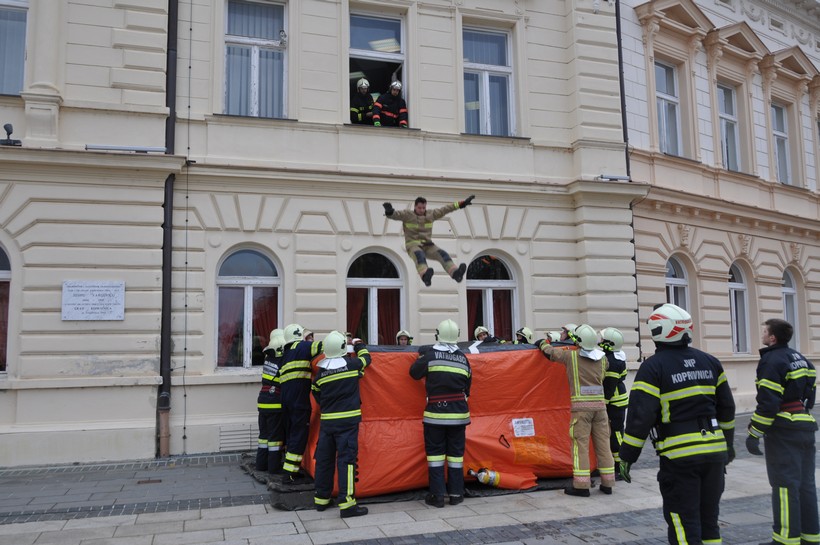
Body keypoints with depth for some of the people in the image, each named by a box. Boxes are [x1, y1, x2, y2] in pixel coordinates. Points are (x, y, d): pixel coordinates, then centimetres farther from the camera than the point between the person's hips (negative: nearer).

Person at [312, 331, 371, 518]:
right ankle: (346, 504, -7)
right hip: (348, 420, -4)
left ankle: (321, 499, 24)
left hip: (326, 420, 4)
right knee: (346, 458, -5)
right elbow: (366, 358, 13)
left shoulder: (320, 372, 3)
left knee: (324, 458, 13)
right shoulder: (352, 364, -7)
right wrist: (359, 344, 31)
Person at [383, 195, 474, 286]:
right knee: (419, 255, -39)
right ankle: (425, 275, -67)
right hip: (413, 245, -4)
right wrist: (389, 211, -38)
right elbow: (395, 214, -13)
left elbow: (445, 209, 19)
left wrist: (462, 203, 19)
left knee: (442, 254, -25)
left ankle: (455, 273, -45)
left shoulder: (431, 214, 13)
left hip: (427, 245, 4)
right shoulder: (407, 214, 1)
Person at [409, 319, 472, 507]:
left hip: (435, 413, -3)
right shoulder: (463, 359, 3)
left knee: (435, 452, 5)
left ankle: (437, 495, 7)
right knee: (456, 453, 10)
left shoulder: (430, 355, -8)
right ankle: (456, 494, 15)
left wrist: (422, 357, 19)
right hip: (458, 413, 3)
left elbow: (414, 373, 4)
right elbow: (467, 385, 10)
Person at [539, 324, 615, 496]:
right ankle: (607, 483, 17)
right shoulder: (602, 359, 8)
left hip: (581, 405, -4)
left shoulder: (571, 356, -5)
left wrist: (543, 343, 28)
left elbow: (550, 351, 5)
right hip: (599, 404, 4)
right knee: (603, 443, 10)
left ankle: (581, 485, -5)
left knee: (580, 443, -3)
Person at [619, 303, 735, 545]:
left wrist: (627, 456, -8)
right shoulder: (709, 361, 7)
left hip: (679, 456, -6)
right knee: (709, 520, 19)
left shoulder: (653, 366, -11)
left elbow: (640, 415, -16)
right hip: (714, 451, 6)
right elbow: (726, 407, 14)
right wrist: (728, 441, 28)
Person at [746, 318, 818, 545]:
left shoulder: (771, 361, -13)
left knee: (785, 484, -5)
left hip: (783, 431, -9)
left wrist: (754, 434, -14)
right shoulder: (801, 359, 15)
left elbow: (768, 403, -19)